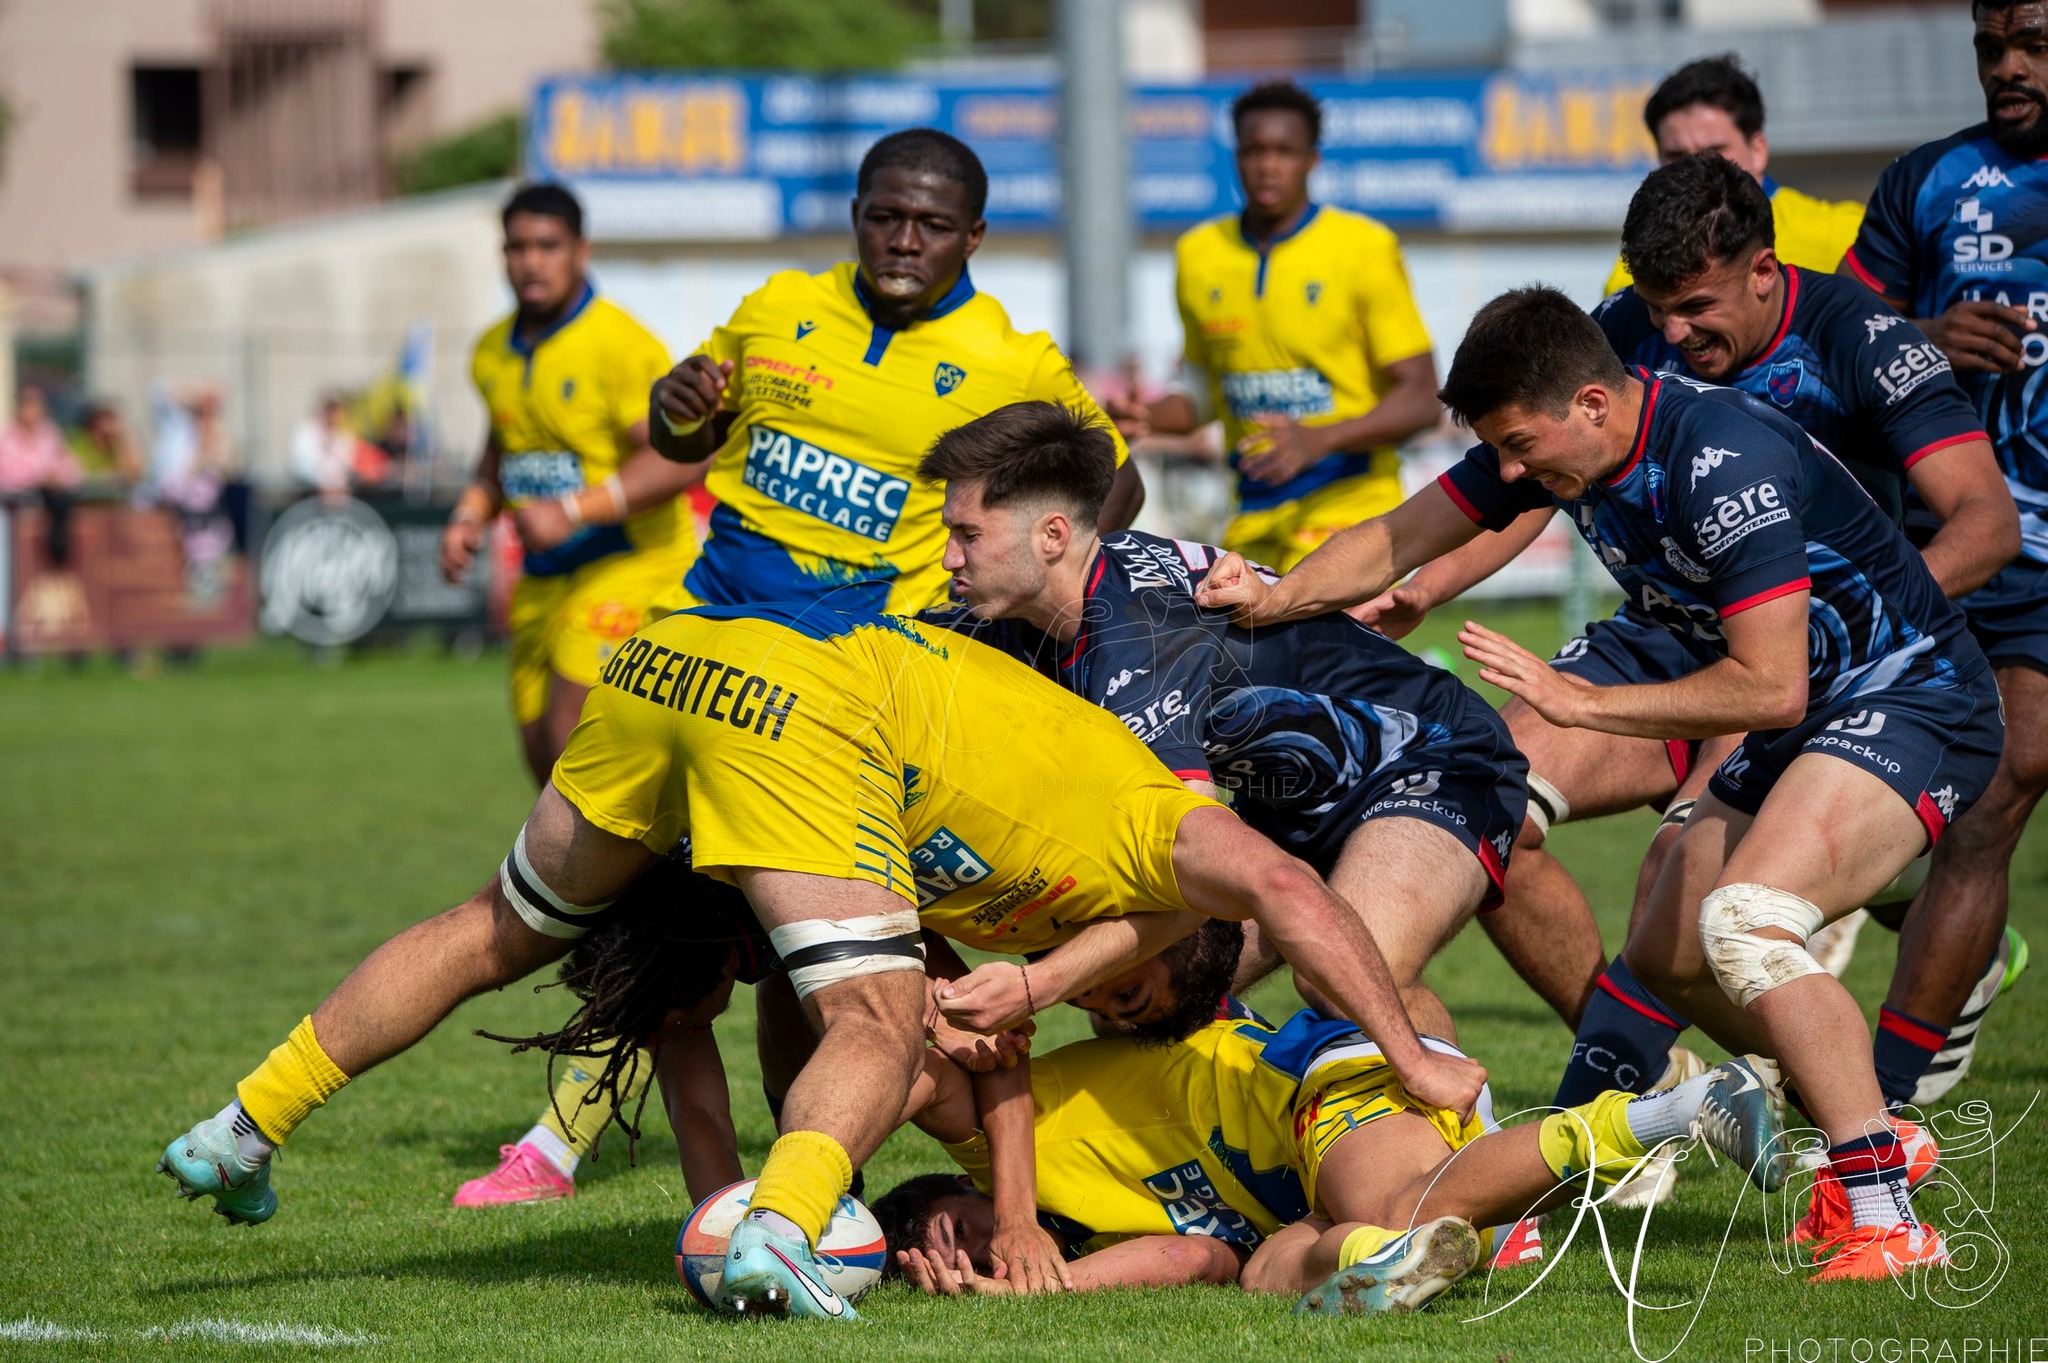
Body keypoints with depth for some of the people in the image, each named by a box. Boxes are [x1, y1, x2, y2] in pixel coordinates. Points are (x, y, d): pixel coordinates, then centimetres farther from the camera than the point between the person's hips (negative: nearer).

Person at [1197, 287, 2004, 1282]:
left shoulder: (1725, 464, -29)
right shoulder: (1550, 441, -3)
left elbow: (1772, 687, -30)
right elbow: (1397, 541, 6)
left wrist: (1581, 702, -25)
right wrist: (1277, 598, -12)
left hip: (1910, 701, -10)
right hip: (1807, 722, 10)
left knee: (1744, 919, -30)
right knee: (1664, 961, 15)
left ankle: (1886, 1219, -29)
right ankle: (1867, 1138, 30)